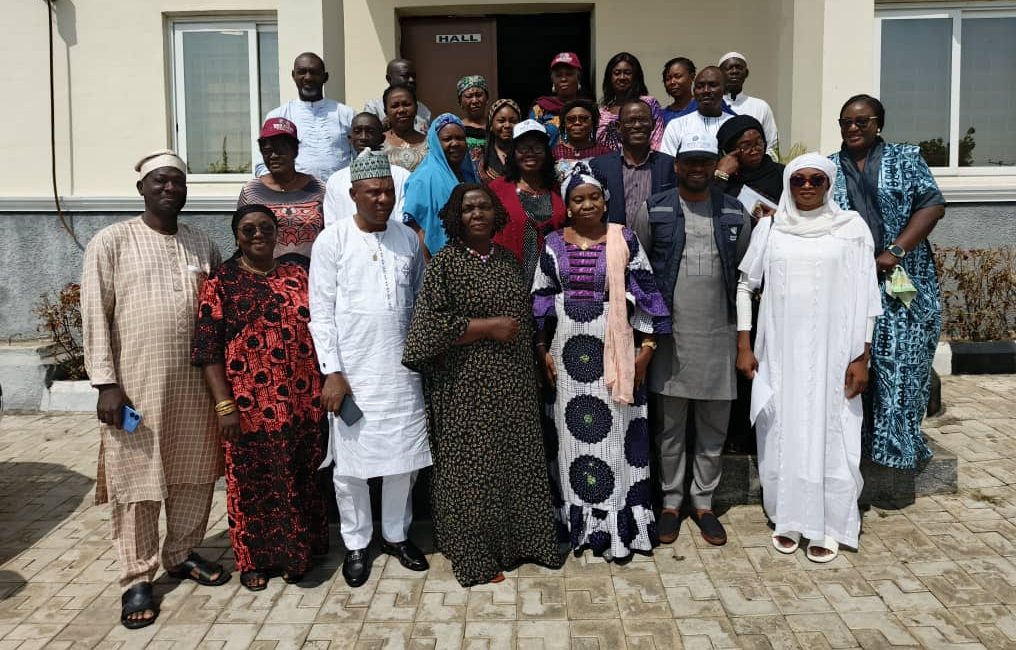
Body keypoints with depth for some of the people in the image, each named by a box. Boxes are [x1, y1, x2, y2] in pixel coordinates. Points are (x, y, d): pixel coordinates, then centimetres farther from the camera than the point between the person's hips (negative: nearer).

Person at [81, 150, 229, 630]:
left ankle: (182, 555, 32)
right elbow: (95, 316, -5)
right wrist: (106, 383, -11)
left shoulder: (203, 246, 10)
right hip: (134, 384, -4)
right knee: (136, 481, 4)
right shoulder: (111, 242, -3)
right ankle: (136, 579, 17)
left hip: (195, 384, 4)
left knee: (194, 474, 12)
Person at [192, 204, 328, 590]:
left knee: (299, 480, 14)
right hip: (249, 406, -4)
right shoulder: (222, 282, -3)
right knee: (251, 483, 8)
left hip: (301, 403, 4)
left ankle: (295, 553, 31)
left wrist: (327, 385, 9)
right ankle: (253, 559, 26)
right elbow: (208, 349, -8)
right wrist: (224, 405, -14)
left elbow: (318, 332, 13)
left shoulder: (297, 276, 8)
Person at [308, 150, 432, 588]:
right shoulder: (332, 240, -4)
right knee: (350, 459, 5)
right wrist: (332, 372, -11)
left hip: (401, 368, 3)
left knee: (403, 455, 10)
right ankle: (356, 543, 23)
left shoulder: (408, 238, 7)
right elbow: (321, 312, -6)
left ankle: (396, 534, 29)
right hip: (352, 371, -3)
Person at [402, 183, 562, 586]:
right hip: (468, 386, -5)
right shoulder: (445, 263, -8)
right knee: (472, 466, 2)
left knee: (518, 459, 11)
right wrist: (490, 326, -17)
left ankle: (518, 540, 28)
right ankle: (476, 555, 17)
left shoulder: (507, 260, 11)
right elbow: (432, 325, -16)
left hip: (513, 382, 6)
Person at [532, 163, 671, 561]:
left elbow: (646, 293, -1)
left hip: (613, 348, -2)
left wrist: (646, 347, -5)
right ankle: (580, 521, 23)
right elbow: (541, 298, 8)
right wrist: (543, 350, 4)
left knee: (615, 432, 3)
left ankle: (618, 524, 15)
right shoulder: (554, 244, 4)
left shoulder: (624, 239, -1)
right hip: (569, 349, 2)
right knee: (574, 432, 9)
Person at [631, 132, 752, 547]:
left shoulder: (735, 214, 6)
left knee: (714, 428, 10)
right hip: (670, 335, -2)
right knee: (669, 427, 7)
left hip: (718, 335, 2)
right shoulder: (654, 210, 0)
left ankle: (704, 502, 24)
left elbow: (746, 273, 11)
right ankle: (671, 501, 22)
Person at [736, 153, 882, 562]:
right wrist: (743, 345, 3)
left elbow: (865, 296, -1)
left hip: (832, 353, -1)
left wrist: (862, 356, -5)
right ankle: (787, 520, 24)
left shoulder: (851, 227, 0)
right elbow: (745, 285, 9)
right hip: (780, 352, 2)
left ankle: (828, 527, 18)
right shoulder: (770, 228, 4)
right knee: (782, 435, 8)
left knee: (830, 436, 3)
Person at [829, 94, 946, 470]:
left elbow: (932, 204, -1)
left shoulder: (905, 160, 8)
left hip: (900, 284, -1)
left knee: (900, 364, -3)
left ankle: (899, 443, 6)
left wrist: (895, 251, -13)